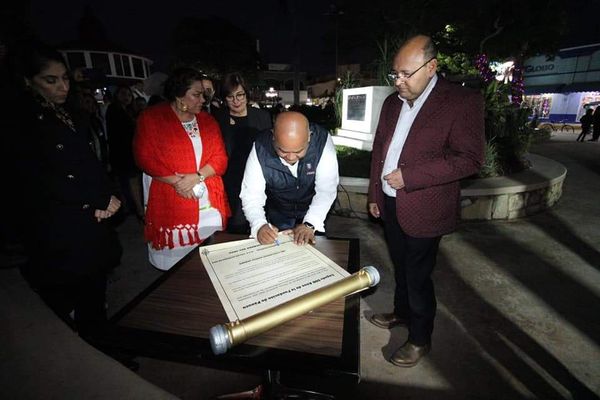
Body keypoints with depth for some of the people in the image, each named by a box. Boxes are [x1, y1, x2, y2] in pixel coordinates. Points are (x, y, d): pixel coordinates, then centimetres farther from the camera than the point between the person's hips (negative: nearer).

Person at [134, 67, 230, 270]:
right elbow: (145, 158, -6)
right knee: (174, 261, 8)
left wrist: (197, 176, -13)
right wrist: (176, 181, -16)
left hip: (209, 204, 3)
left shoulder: (207, 120, 10)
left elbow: (220, 158, 3)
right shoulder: (151, 117, 0)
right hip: (171, 203, -3)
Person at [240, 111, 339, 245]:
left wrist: (310, 224, -39)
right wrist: (259, 225, -42)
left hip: (312, 210, 0)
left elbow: (326, 189, -26)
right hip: (277, 213, 1)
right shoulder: (260, 148, -26)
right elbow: (251, 194, -23)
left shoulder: (322, 141, -29)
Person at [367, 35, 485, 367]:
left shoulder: (462, 101, -12)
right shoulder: (392, 102, 8)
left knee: (418, 276, 7)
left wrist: (408, 176, -22)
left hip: (422, 210, -6)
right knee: (400, 267, 22)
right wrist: (374, 194, 11)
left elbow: (469, 159, -17)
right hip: (390, 205, 6)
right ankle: (401, 313, 46)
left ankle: (420, 339, 31)